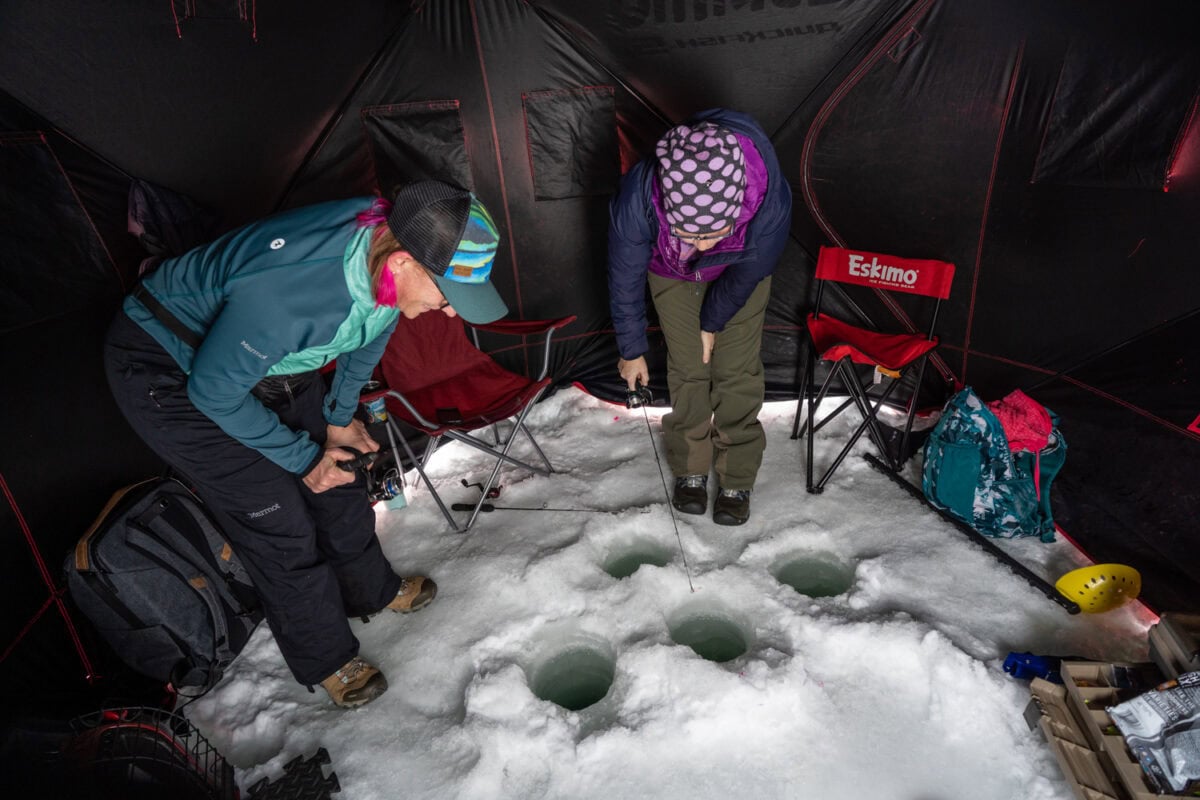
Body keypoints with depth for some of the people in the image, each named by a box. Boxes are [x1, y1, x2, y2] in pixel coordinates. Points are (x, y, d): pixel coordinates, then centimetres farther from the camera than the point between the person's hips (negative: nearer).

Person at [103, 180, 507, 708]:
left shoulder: (391, 245, -20)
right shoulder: (286, 292, -42)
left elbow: (371, 331, 1)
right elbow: (213, 391, -25)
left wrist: (339, 419, 8)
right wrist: (302, 457, -14)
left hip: (267, 355, 7)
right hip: (169, 373, -6)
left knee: (337, 471, 11)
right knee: (277, 518, -4)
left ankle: (372, 590, 37)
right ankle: (325, 658, 20)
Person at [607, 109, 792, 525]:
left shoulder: (772, 199, -41)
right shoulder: (637, 198, -41)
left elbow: (749, 272, -19)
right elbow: (624, 279, -22)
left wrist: (713, 322, -5)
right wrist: (632, 350, -9)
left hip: (739, 272, 0)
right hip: (672, 272, 0)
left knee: (737, 373, -3)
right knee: (687, 371, -1)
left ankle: (736, 480, 16)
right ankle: (690, 471, 21)